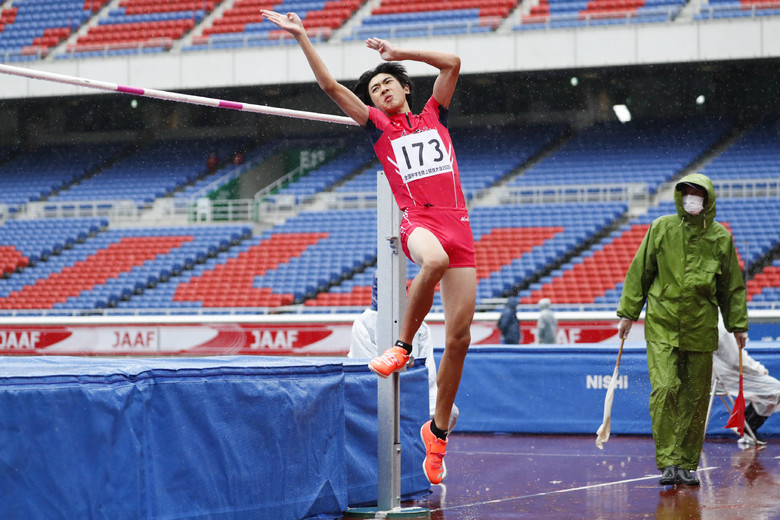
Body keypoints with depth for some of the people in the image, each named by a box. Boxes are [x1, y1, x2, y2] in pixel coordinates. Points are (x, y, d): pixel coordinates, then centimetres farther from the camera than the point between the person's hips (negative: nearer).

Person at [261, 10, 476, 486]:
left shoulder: (433, 117, 23)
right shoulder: (379, 126, 16)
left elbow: (452, 63, 22)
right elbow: (331, 85, 11)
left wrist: (399, 53, 21)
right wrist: (302, 38, 8)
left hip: (459, 227, 3)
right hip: (419, 220, -3)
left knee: (459, 336, -3)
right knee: (434, 260, -41)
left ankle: (438, 430, 9)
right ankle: (402, 345, -21)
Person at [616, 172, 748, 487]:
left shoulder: (720, 237, 5)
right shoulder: (661, 229, 2)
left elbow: (732, 286, 13)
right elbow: (639, 272, 8)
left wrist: (738, 325, 12)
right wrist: (628, 313, 7)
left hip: (701, 329, 2)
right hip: (662, 326, -1)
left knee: (696, 397, 4)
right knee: (665, 389, -14)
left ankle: (687, 464, 14)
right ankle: (668, 463, -11)